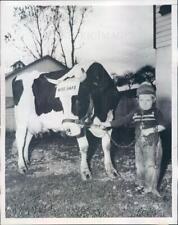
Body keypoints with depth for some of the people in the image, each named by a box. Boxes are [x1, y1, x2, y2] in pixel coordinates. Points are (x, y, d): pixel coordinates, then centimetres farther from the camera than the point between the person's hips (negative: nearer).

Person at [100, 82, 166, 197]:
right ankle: (141, 183, 32)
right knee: (139, 165, 14)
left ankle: (151, 187, 14)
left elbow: (162, 126, -11)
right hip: (139, 143, 5)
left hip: (152, 143, -4)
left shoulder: (156, 112, -8)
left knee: (151, 165, -3)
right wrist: (108, 124, -5)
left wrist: (151, 130, -24)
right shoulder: (135, 113, 1)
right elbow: (122, 120, -1)